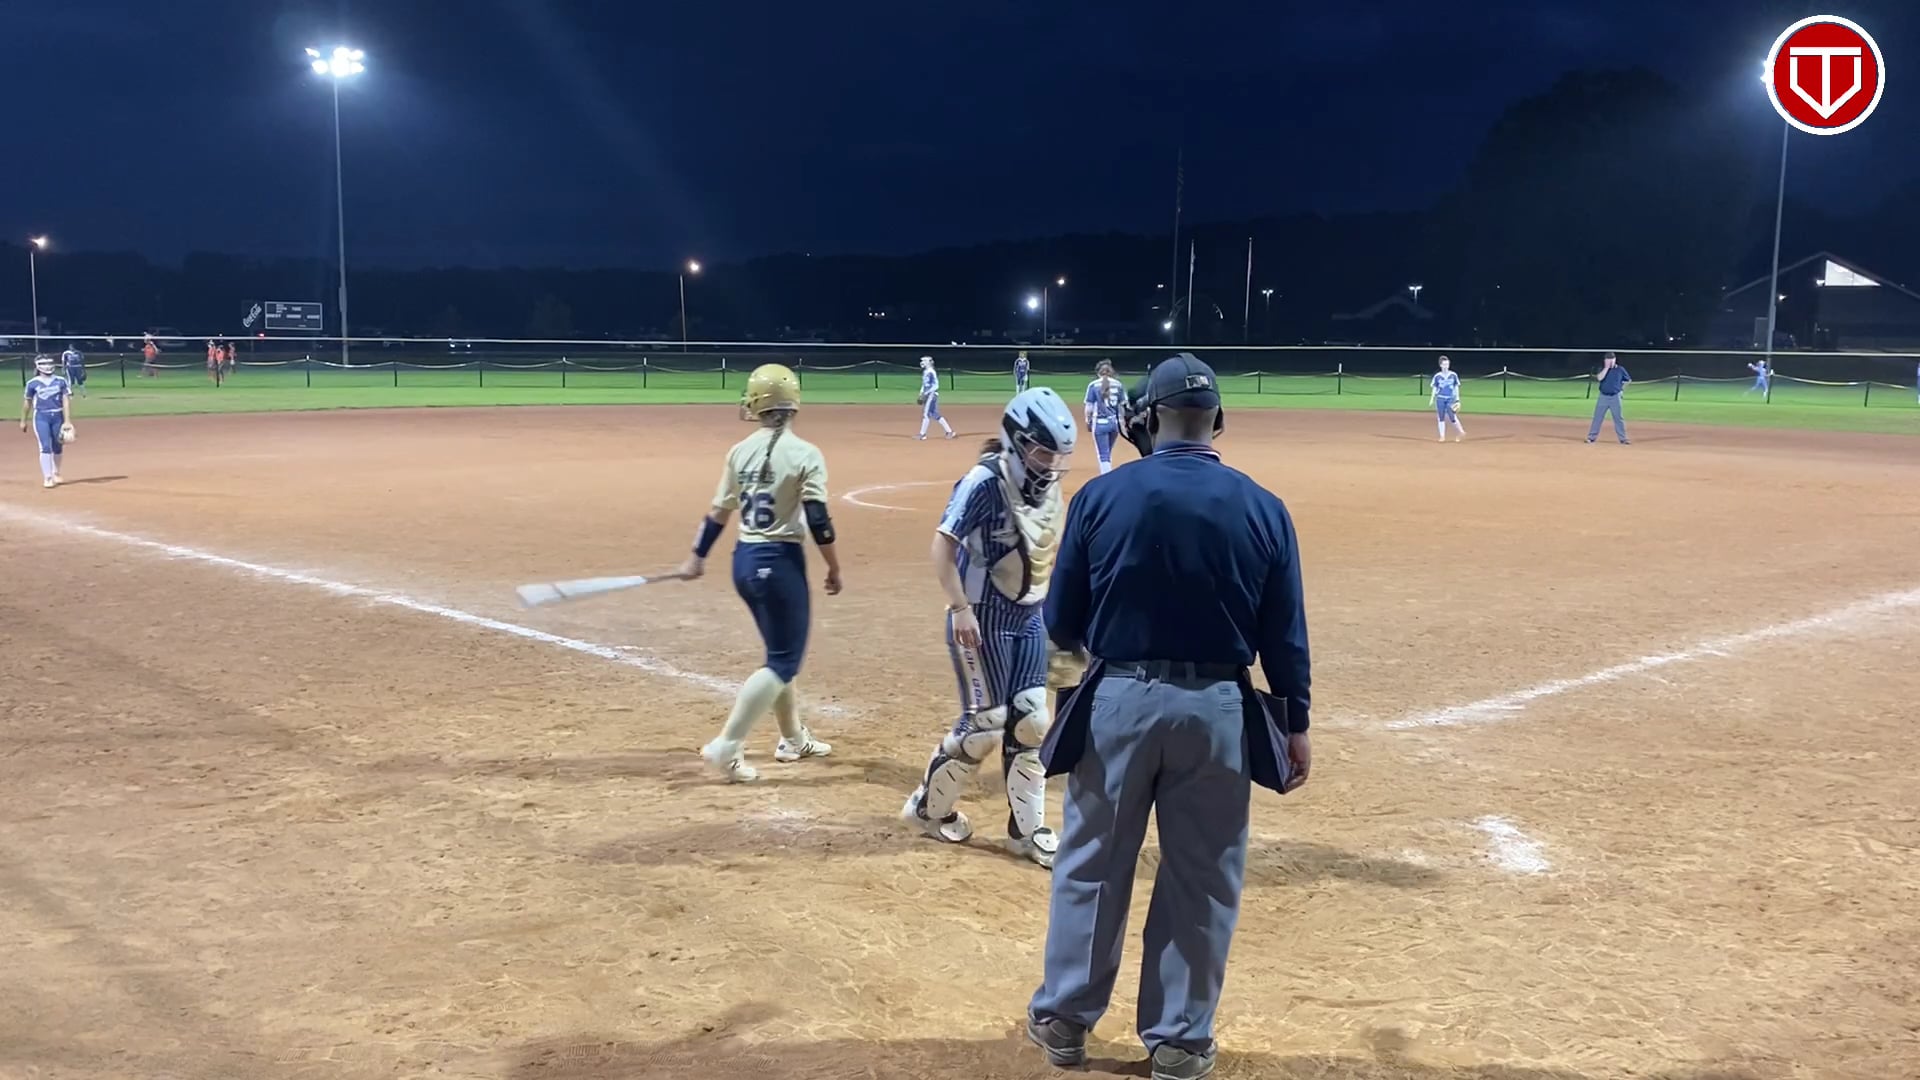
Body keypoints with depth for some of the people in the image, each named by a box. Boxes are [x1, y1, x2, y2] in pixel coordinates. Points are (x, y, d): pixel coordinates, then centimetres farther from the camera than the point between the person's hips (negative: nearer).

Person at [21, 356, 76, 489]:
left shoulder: (61, 381, 2)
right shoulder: (32, 383, 2)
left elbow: (66, 401, -2)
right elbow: (27, 402, 11)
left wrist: (67, 421, -11)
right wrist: (23, 421, 14)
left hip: (58, 416, 1)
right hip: (41, 417, -1)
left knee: (57, 447, 9)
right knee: (45, 447, -10)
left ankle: (56, 474, 30)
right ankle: (47, 478, -7)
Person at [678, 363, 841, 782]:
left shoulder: (740, 451, 3)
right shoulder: (805, 454, -13)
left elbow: (718, 512, 9)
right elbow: (817, 520, -17)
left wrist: (697, 558, 21)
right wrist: (834, 568, -5)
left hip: (744, 560, 7)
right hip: (781, 562, -7)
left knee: (781, 650, 22)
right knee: (784, 660, 1)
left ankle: (793, 739, 33)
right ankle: (725, 747, -8)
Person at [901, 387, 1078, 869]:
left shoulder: (1050, 485, 2)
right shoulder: (984, 483, -20)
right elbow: (943, 544, -22)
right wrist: (960, 608, -25)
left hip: (1029, 617, 7)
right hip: (983, 619, -7)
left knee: (1030, 720, 7)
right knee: (985, 722, -1)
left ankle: (1027, 828, 18)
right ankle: (928, 806, 21)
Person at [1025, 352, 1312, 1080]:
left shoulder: (1102, 495, -7)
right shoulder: (1261, 508, -4)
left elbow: (1061, 624, -2)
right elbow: (1284, 636, -1)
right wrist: (1296, 726, 9)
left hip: (1118, 701, 0)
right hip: (1217, 709, 1)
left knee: (1091, 864, 14)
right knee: (1201, 879, 13)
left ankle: (1064, 1018, 26)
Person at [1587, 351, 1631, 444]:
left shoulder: (1620, 369, 2)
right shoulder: (1602, 369, 2)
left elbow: (1629, 380, 15)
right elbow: (1599, 378, -19)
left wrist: (1622, 388, 6)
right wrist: (1607, 367, -17)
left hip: (1615, 397, -1)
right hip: (1603, 397, 1)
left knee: (1618, 418, 2)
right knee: (1597, 417, 1)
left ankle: (1623, 439, 6)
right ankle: (1591, 437, 6)